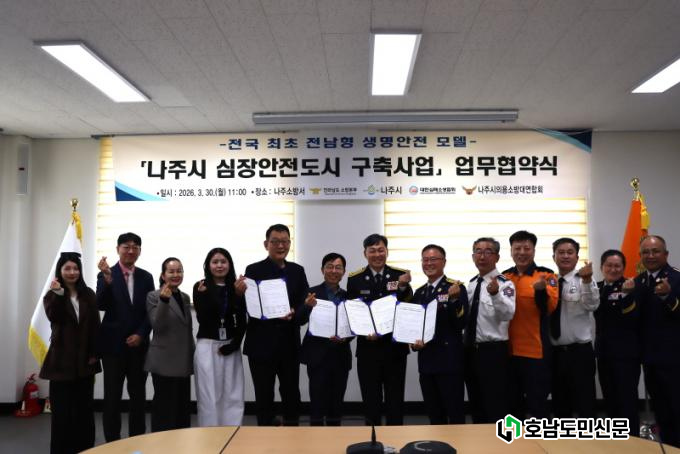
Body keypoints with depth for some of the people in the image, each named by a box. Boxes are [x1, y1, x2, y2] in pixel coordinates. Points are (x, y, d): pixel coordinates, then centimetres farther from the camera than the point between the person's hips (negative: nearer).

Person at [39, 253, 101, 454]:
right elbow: (53, 317, -21)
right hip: (62, 360, -2)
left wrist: (94, 354, 0)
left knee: (84, 408, 8)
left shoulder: (88, 294, 5)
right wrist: (57, 293, -32)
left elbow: (95, 325, 4)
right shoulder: (52, 295, 0)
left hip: (84, 359, 2)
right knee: (62, 410, 3)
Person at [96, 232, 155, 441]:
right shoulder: (106, 275, -3)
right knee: (112, 396, 4)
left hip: (138, 344, 3)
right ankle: (112, 441, 16)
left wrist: (141, 334, -7)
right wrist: (107, 278, -30)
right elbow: (101, 306, -17)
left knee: (138, 394, 10)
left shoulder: (146, 277, 6)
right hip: (113, 344, -3)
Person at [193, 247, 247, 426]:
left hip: (231, 346, 2)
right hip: (208, 346, -2)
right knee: (209, 395, 2)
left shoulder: (236, 287, 5)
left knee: (233, 395, 5)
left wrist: (234, 344, -6)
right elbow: (202, 320, -6)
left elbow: (242, 321, 5)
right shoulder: (200, 287, -1)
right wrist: (203, 295, -19)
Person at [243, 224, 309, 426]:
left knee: (292, 394, 13)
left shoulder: (297, 271, 7)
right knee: (264, 396, 9)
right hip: (262, 344, -3)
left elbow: (304, 306, 3)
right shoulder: (254, 270, -5)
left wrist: (294, 312, -17)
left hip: (289, 344, 3)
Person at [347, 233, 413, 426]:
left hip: (395, 347, 0)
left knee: (395, 400, 11)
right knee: (371, 401, 11)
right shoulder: (354, 279, -1)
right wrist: (364, 332, -14)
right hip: (367, 348, 0)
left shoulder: (401, 275, -2)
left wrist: (403, 286, -26)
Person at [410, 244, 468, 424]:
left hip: (449, 360, -6)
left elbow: (461, 324, -14)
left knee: (455, 414, 1)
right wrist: (413, 342, 0)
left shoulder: (456, 288, -6)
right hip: (426, 360, 6)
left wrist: (454, 299, -27)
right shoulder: (419, 292, 13)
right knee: (434, 415, 15)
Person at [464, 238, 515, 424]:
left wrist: (495, 294, -49)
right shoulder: (471, 283, 11)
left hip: (493, 352, -7)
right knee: (476, 406, 18)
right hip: (470, 351, 7)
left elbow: (508, 314, -31)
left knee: (497, 408, 1)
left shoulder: (504, 283, -12)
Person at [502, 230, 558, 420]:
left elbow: (549, 308, -20)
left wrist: (541, 290, -36)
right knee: (512, 403, 15)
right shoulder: (504, 277, 7)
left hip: (535, 350, -4)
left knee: (538, 403, 6)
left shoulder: (546, 275, -4)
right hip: (509, 350, 4)